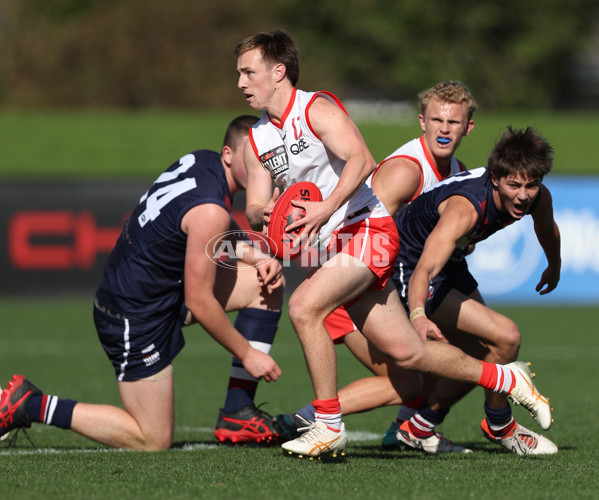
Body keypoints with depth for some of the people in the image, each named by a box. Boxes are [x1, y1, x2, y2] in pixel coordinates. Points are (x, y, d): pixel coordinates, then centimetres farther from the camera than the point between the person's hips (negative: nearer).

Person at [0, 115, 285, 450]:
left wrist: (258, 256, -1)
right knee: (153, 441, -2)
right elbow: (198, 302, -21)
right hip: (137, 316, -10)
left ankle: (239, 414, 8)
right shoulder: (210, 211, -25)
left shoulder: (203, 160, 2)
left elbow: (220, 238, 20)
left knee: (268, 284, 6)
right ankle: (31, 405, 3)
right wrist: (247, 354, -11)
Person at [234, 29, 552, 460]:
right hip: (331, 248, 8)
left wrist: (327, 208, -38)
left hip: (367, 230, -8)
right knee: (407, 352, 6)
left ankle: (329, 427, -19)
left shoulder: (318, 109, -9)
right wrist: (263, 214, -14)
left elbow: (361, 160, -25)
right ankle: (505, 379, 25)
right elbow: (254, 210, 10)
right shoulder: (256, 142, 13)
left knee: (303, 306, -27)